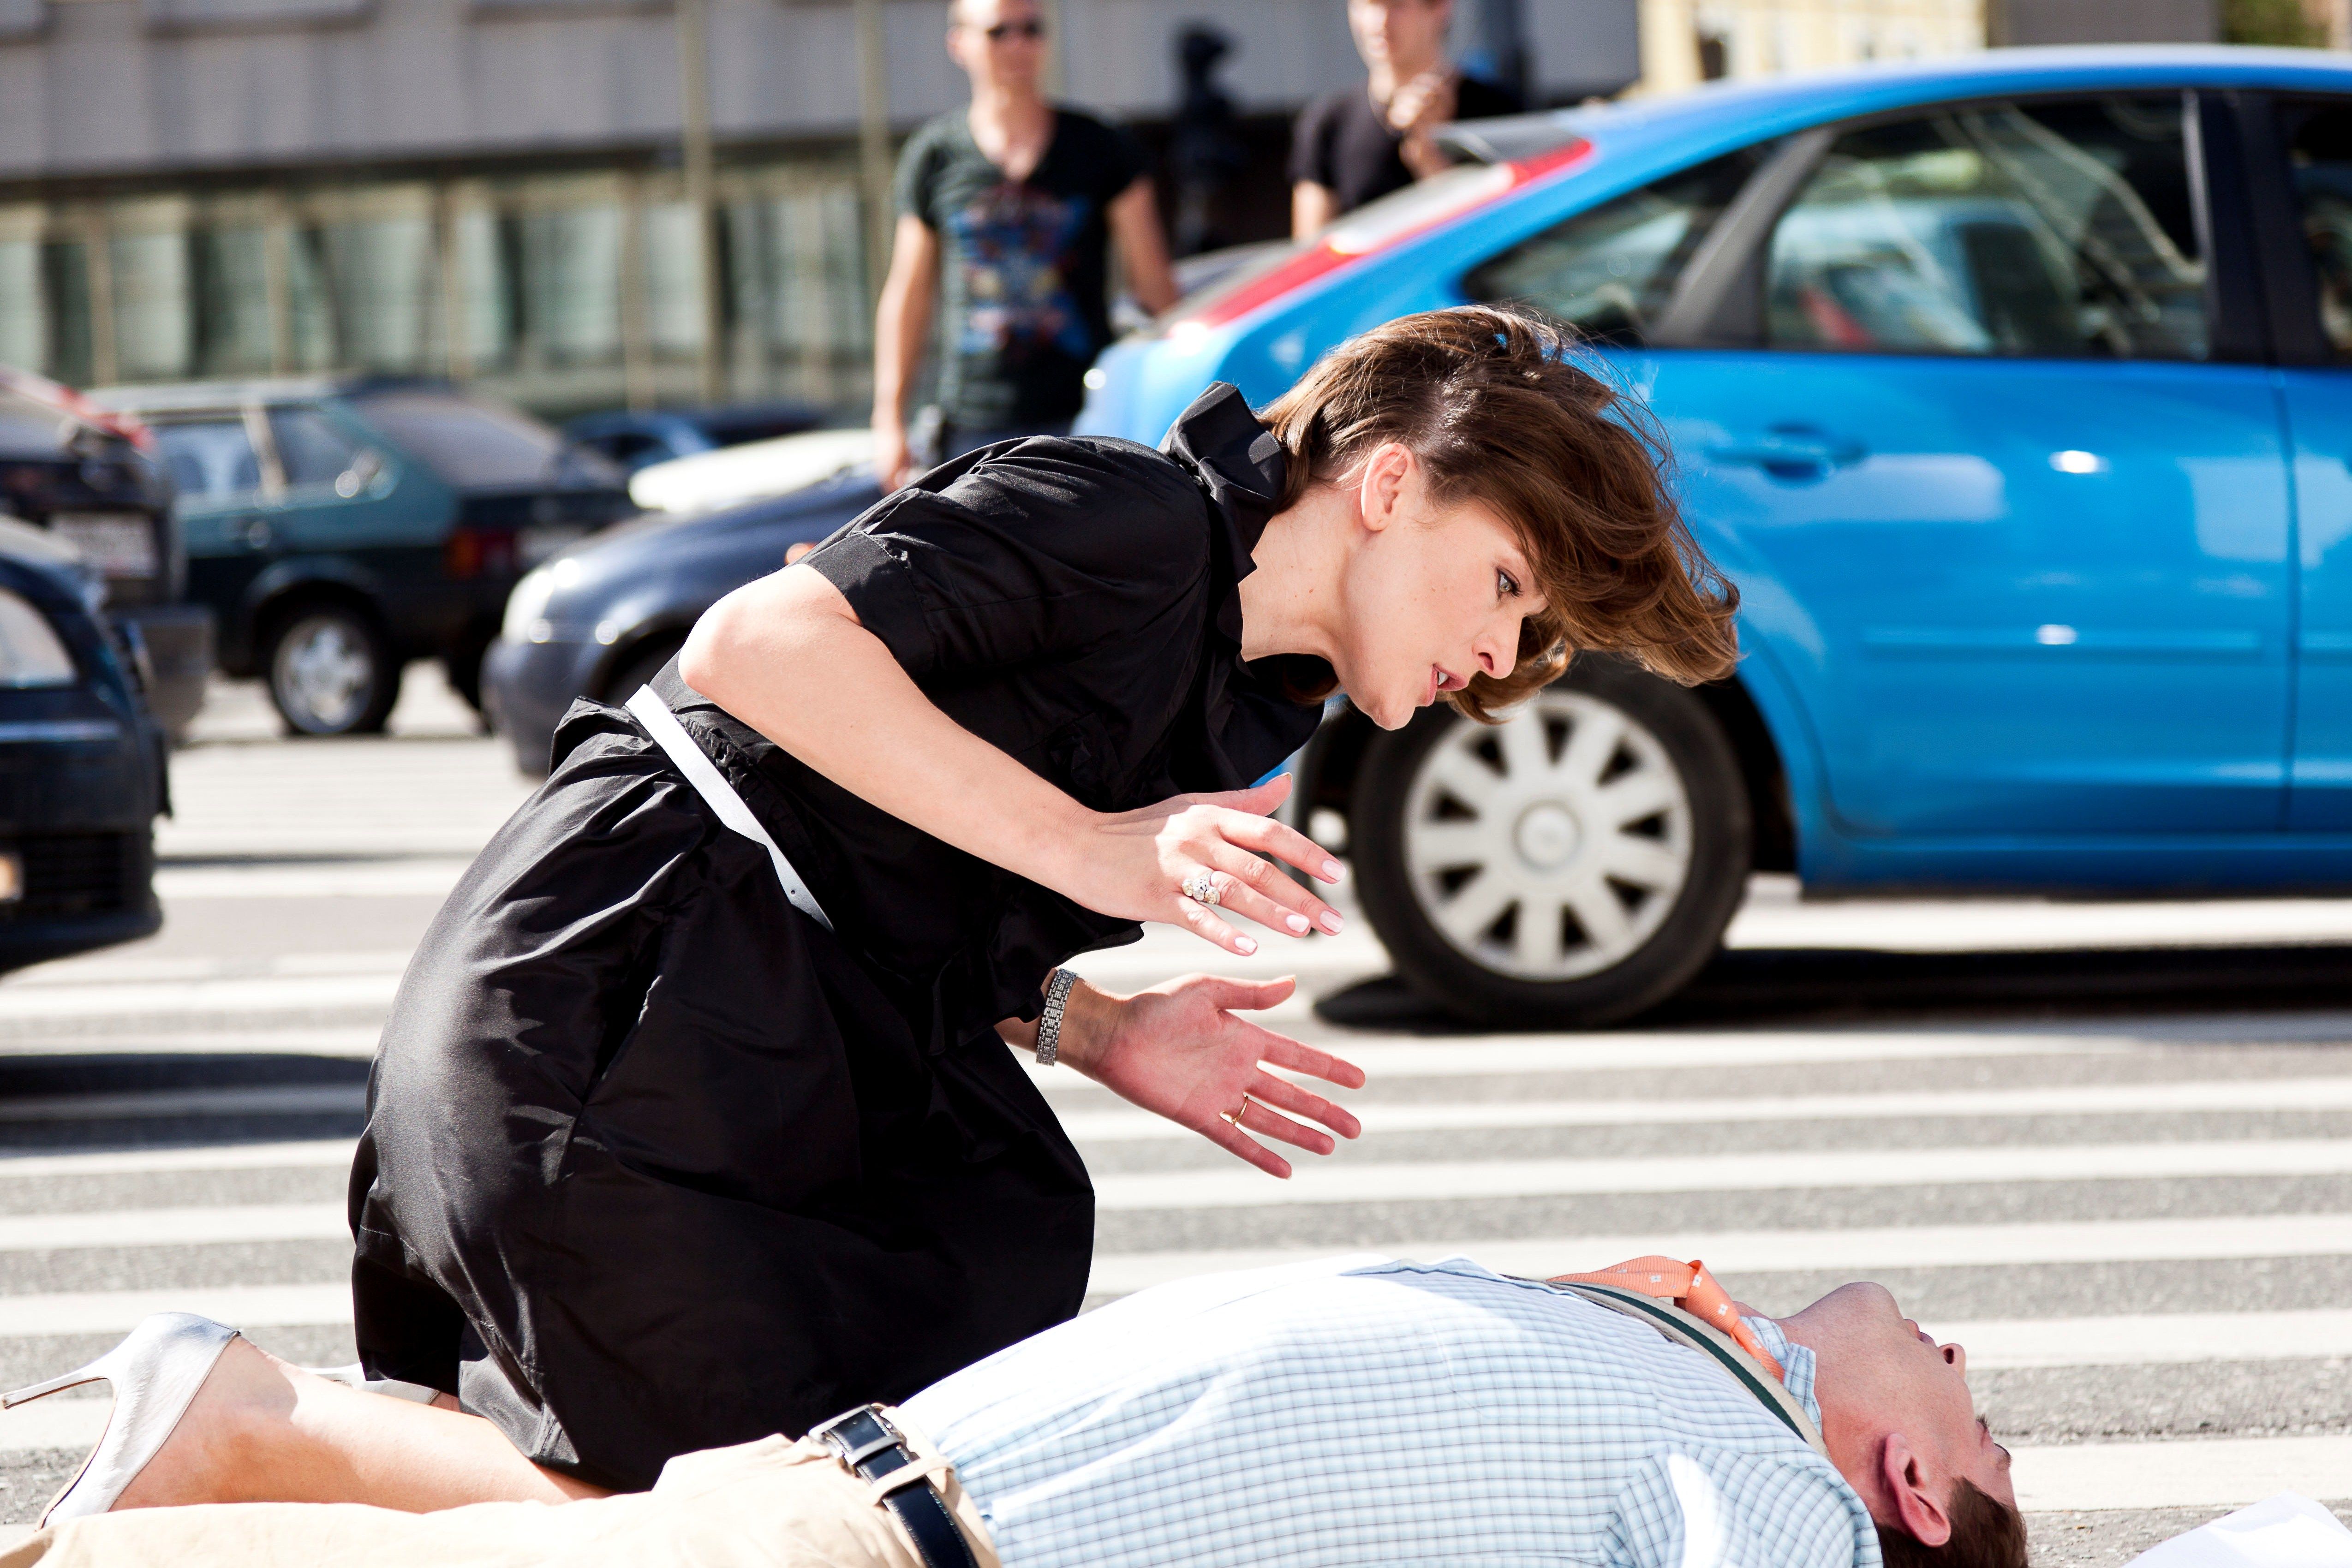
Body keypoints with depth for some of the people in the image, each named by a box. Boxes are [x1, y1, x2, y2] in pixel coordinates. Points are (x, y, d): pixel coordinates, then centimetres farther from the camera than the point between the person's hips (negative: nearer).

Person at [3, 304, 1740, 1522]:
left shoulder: (1245, 717, 18)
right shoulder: (1132, 517, -11)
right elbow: (760, 644, -23)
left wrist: (1102, 1033, 0)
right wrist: (1092, 849, -21)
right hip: (593, 1009, -10)